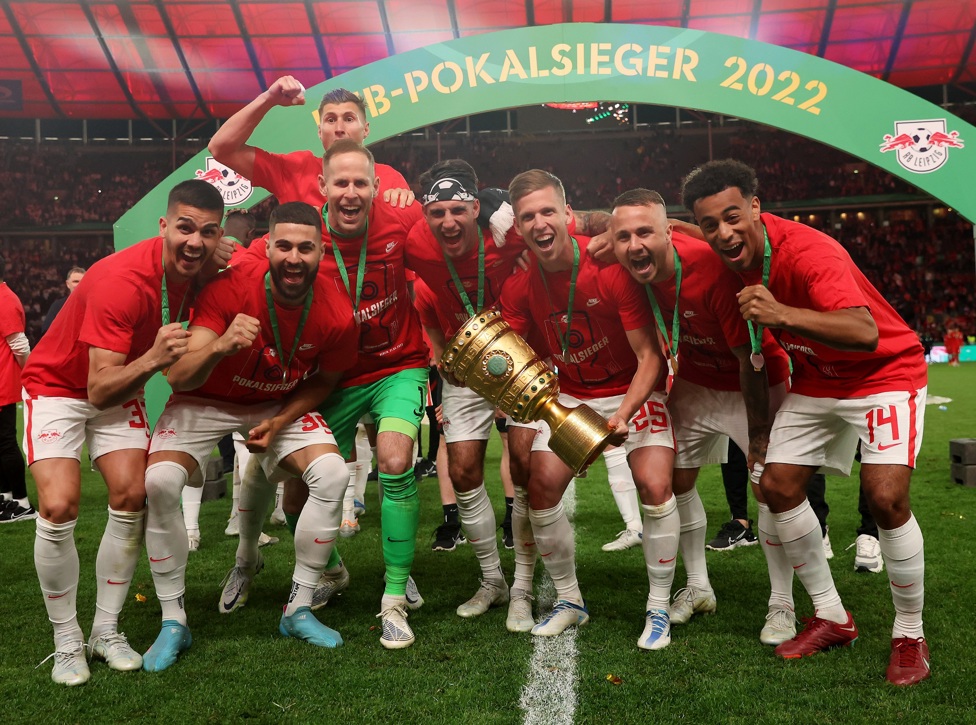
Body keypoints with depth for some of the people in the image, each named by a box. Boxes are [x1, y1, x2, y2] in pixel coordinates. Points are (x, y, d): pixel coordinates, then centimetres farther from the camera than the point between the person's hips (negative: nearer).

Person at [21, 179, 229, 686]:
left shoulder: (204, 271, -14)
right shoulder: (120, 280, -34)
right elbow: (98, 390, -34)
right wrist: (153, 358, -50)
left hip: (119, 386, 5)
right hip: (58, 384, -5)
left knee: (131, 497, -10)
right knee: (58, 507, -19)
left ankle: (107, 631, 6)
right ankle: (66, 641, 0)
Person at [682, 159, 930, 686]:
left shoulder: (808, 251, -32)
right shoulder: (729, 258, -11)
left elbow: (865, 333, -45)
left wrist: (783, 314, -58)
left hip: (884, 372, -7)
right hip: (815, 381, 7)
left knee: (885, 497, -20)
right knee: (777, 485, 1)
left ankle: (909, 635, 3)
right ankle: (831, 617, 18)